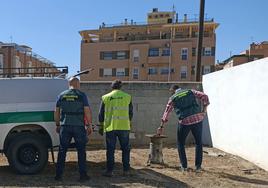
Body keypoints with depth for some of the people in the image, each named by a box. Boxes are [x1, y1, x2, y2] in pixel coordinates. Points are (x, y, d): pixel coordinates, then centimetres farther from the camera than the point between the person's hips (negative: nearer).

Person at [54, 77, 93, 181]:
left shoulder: (62, 95, 7)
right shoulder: (81, 95, -2)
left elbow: (56, 112, 9)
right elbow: (87, 111, -7)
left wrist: (57, 125, 18)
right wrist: (89, 125, 0)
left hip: (65, 127, 3)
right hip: (79, 126, -2)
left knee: (62, 151, 10)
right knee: (81, 151, 7)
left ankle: (58, 175, 14)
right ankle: (83, 175, 11)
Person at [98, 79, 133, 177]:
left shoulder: (105, 97, 4)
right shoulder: (127, 97, 5)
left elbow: (101, 114, 7)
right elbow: (131, 113, 10)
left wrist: (101, 126, 18)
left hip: (110, 127, 0)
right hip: (124, 127, 0)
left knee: (110, 150, 8)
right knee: (125, 149, 12)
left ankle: (109, 171, 11)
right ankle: (126, 170, 15)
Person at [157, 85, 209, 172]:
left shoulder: (173, 98, 11)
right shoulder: (191, 91, 15)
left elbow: (166, 113, 15)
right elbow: (204, 96, 3)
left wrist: (161, 127, 21)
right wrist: (204, 110, 5)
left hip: (185, 121, -2)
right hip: (198, 119, 2)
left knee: (180, 143, 18)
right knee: (198, 143, 17)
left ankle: (184, 166, 17)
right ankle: (198, 166, 18)